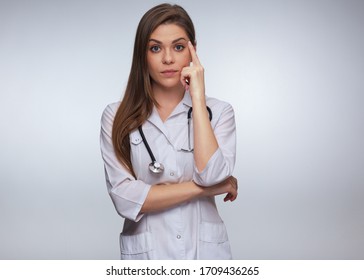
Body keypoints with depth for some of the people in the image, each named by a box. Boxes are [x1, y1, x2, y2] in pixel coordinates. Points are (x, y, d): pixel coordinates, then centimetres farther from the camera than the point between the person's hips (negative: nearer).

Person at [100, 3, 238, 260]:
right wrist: (202, 188, -13)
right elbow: (124, 198, -15)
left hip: (206, 251, 1)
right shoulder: (117, 116, -6)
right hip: (146, 251, 0)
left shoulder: (218, 111, -3)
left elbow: (212, 176, -19)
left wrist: (198, 96, -17)